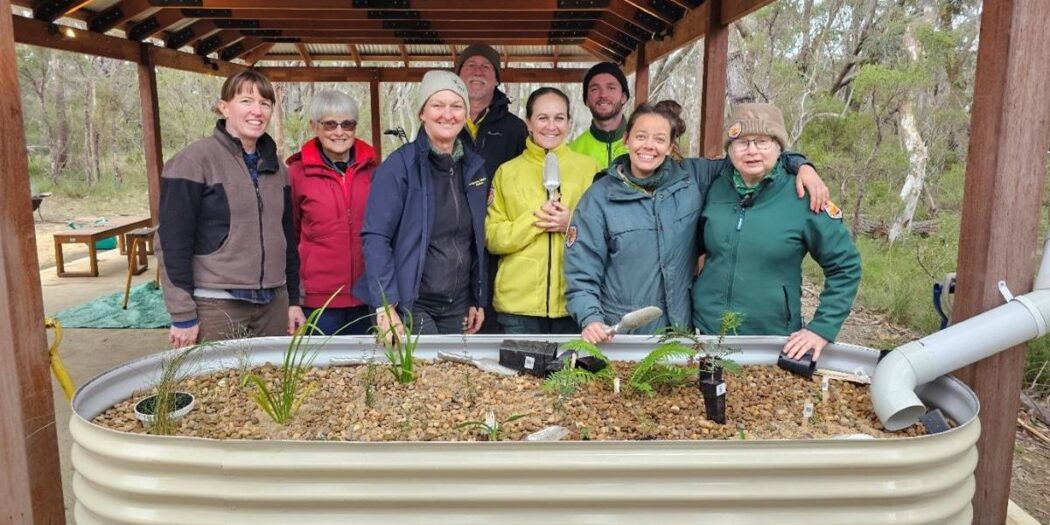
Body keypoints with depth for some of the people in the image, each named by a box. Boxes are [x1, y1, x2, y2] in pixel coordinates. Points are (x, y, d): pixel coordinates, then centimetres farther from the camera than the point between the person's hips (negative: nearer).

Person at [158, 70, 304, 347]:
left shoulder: (274, 165, 11)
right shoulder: (195, 160, -8)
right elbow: (172, 242, -10)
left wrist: (293, 299, 13)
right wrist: (183, 316, -13)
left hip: (273, 304, 6)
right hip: (216, 305, -5)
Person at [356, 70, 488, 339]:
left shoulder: (474, 167, 8)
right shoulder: (400, 165, -10)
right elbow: (375, 237, -14)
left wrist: (478, 300, 12)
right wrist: (385, 306, -21)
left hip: (459, 308, 5)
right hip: (411, 306, -5)